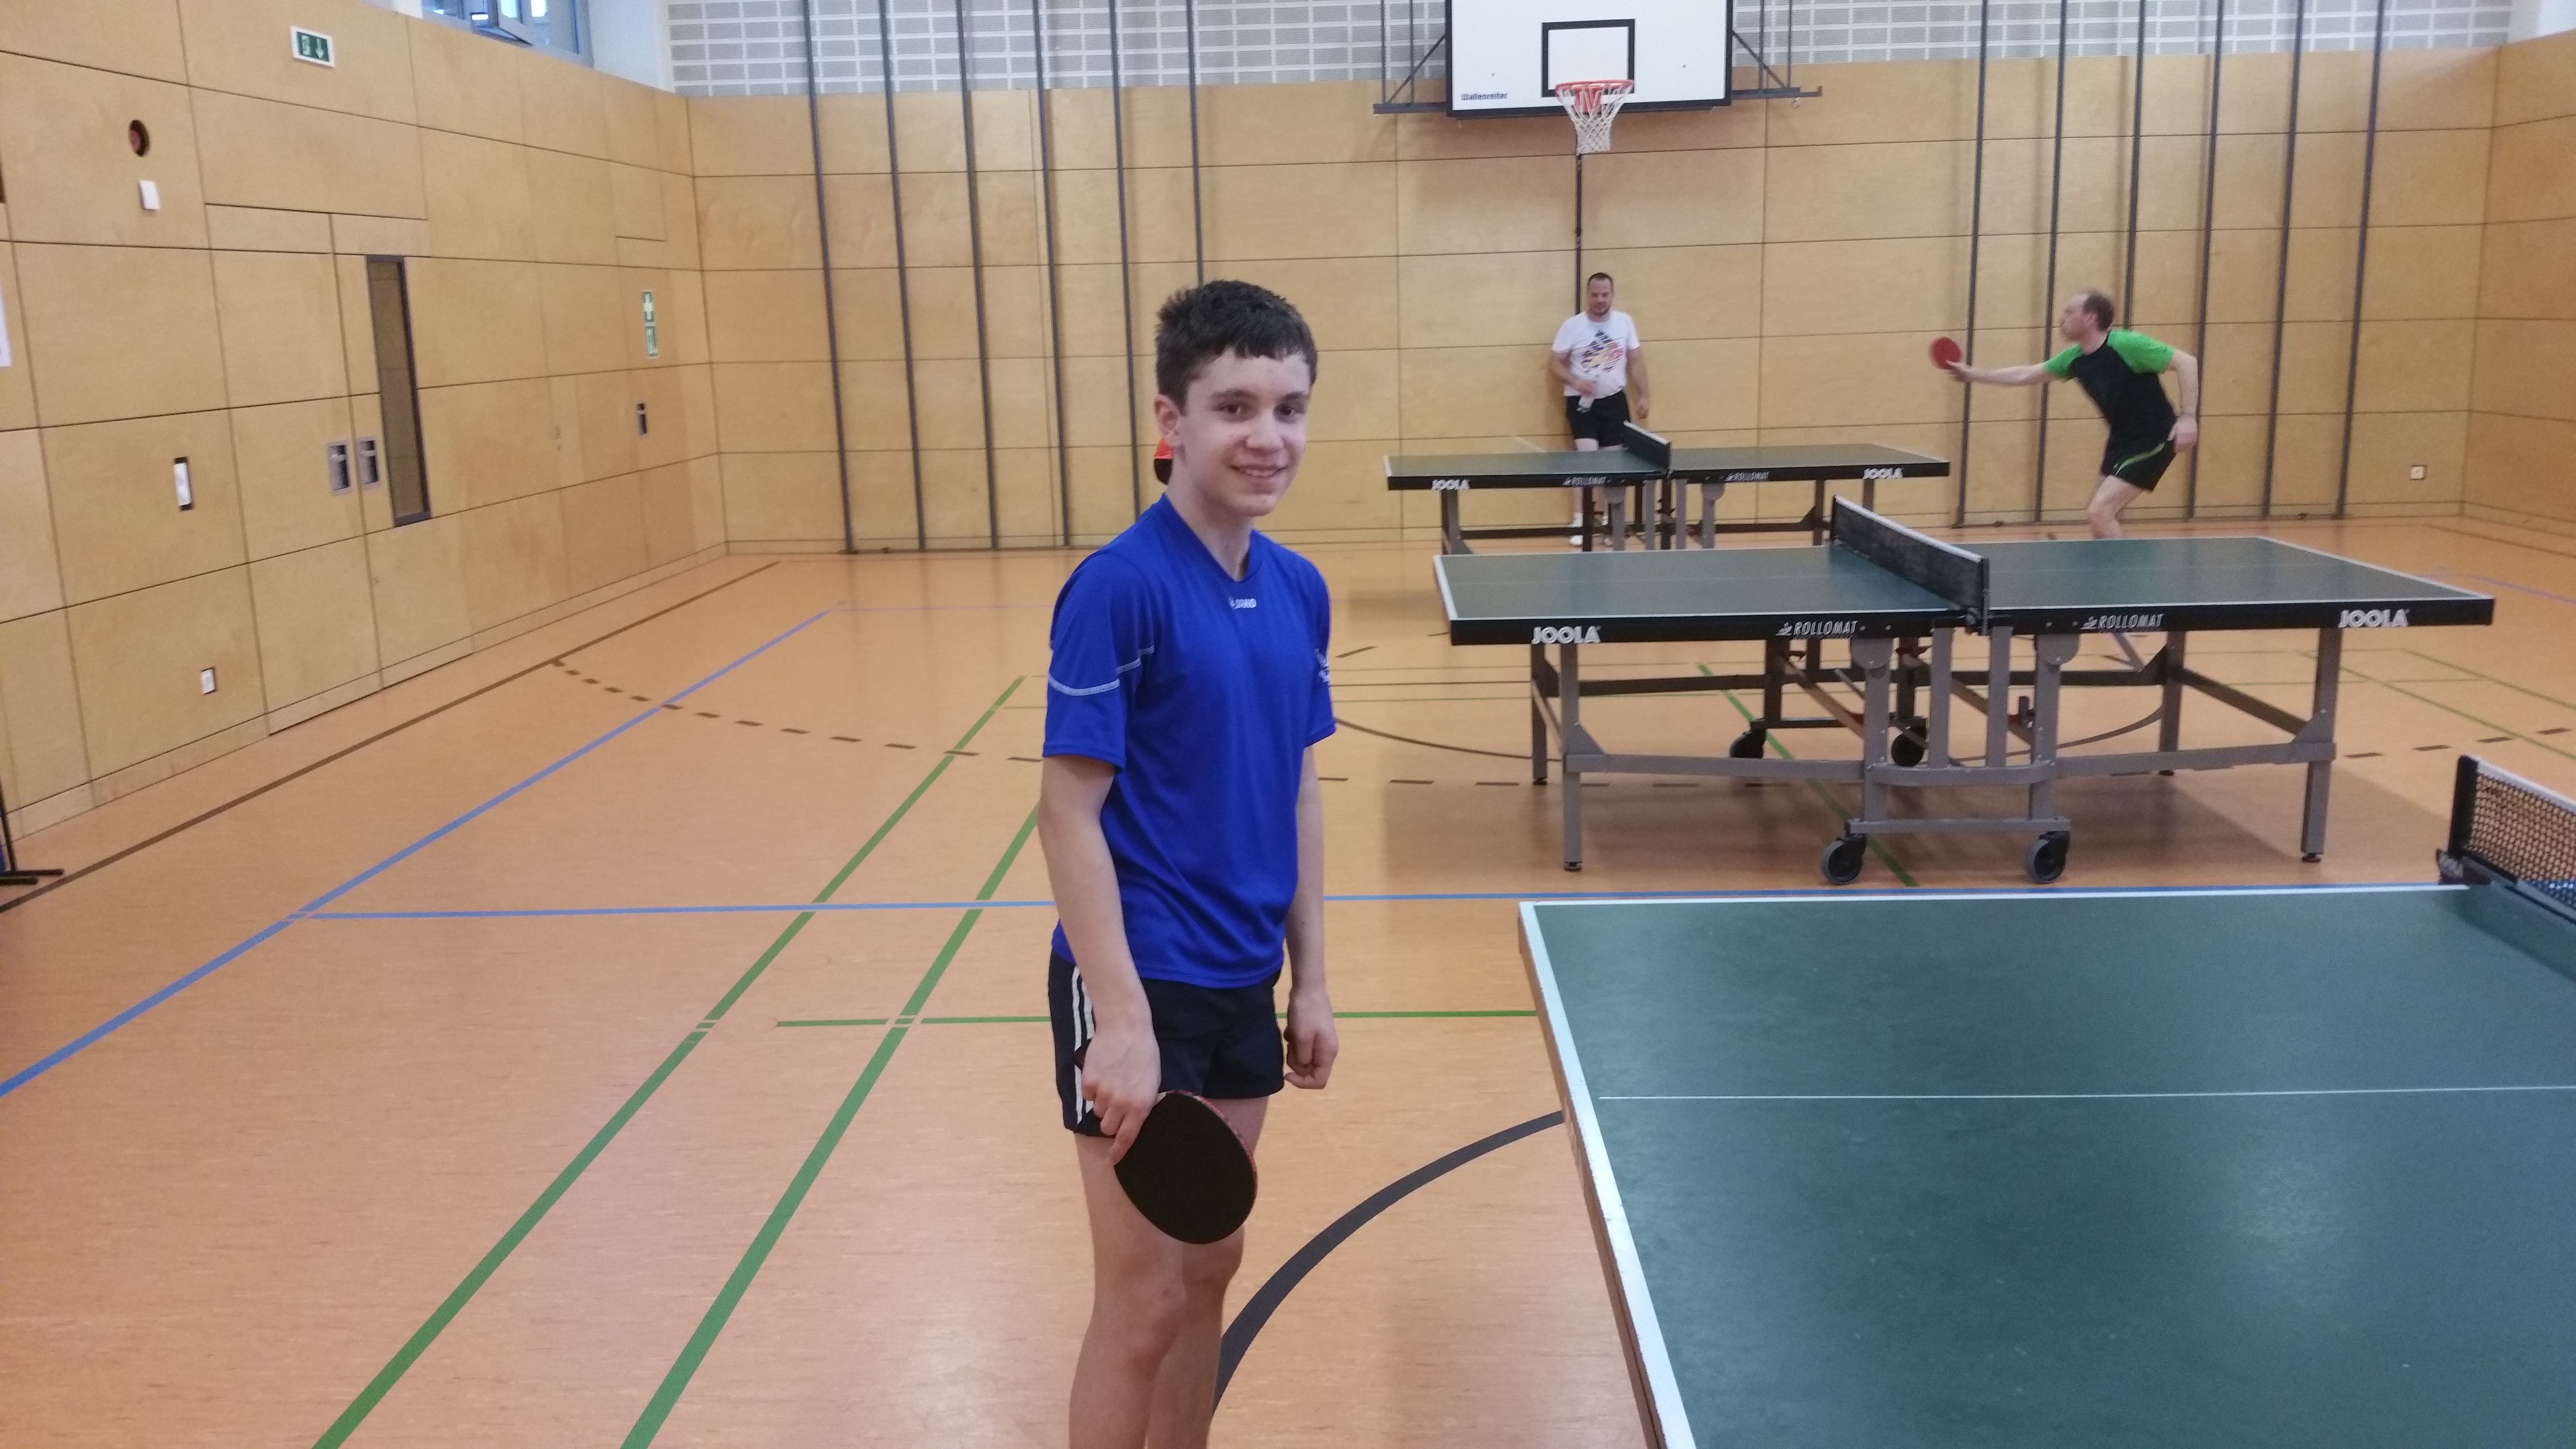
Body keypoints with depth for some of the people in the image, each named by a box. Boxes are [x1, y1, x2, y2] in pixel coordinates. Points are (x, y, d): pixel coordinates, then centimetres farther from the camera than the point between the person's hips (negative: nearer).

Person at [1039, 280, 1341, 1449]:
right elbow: (1068, 809, -17)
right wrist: (1121, 1014, -21)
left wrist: (1308, 980, 10)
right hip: (1140, 983, -7)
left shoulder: (1300, 592, 3)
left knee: (1211, 1271, 19)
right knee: (1143, 1302, 4)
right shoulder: (1119, 585, -17)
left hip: (1243, 982, 7)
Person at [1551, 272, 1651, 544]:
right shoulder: (1572, 326, -7)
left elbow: (1635, 360, 9)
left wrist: (1642, 396, 5)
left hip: (1614, 401, 3)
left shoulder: (1625, 322, 2)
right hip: (1582, 402, -3)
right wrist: (1575, 382, -21)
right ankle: (1580, 523, -11)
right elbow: (1554, 362, -4)